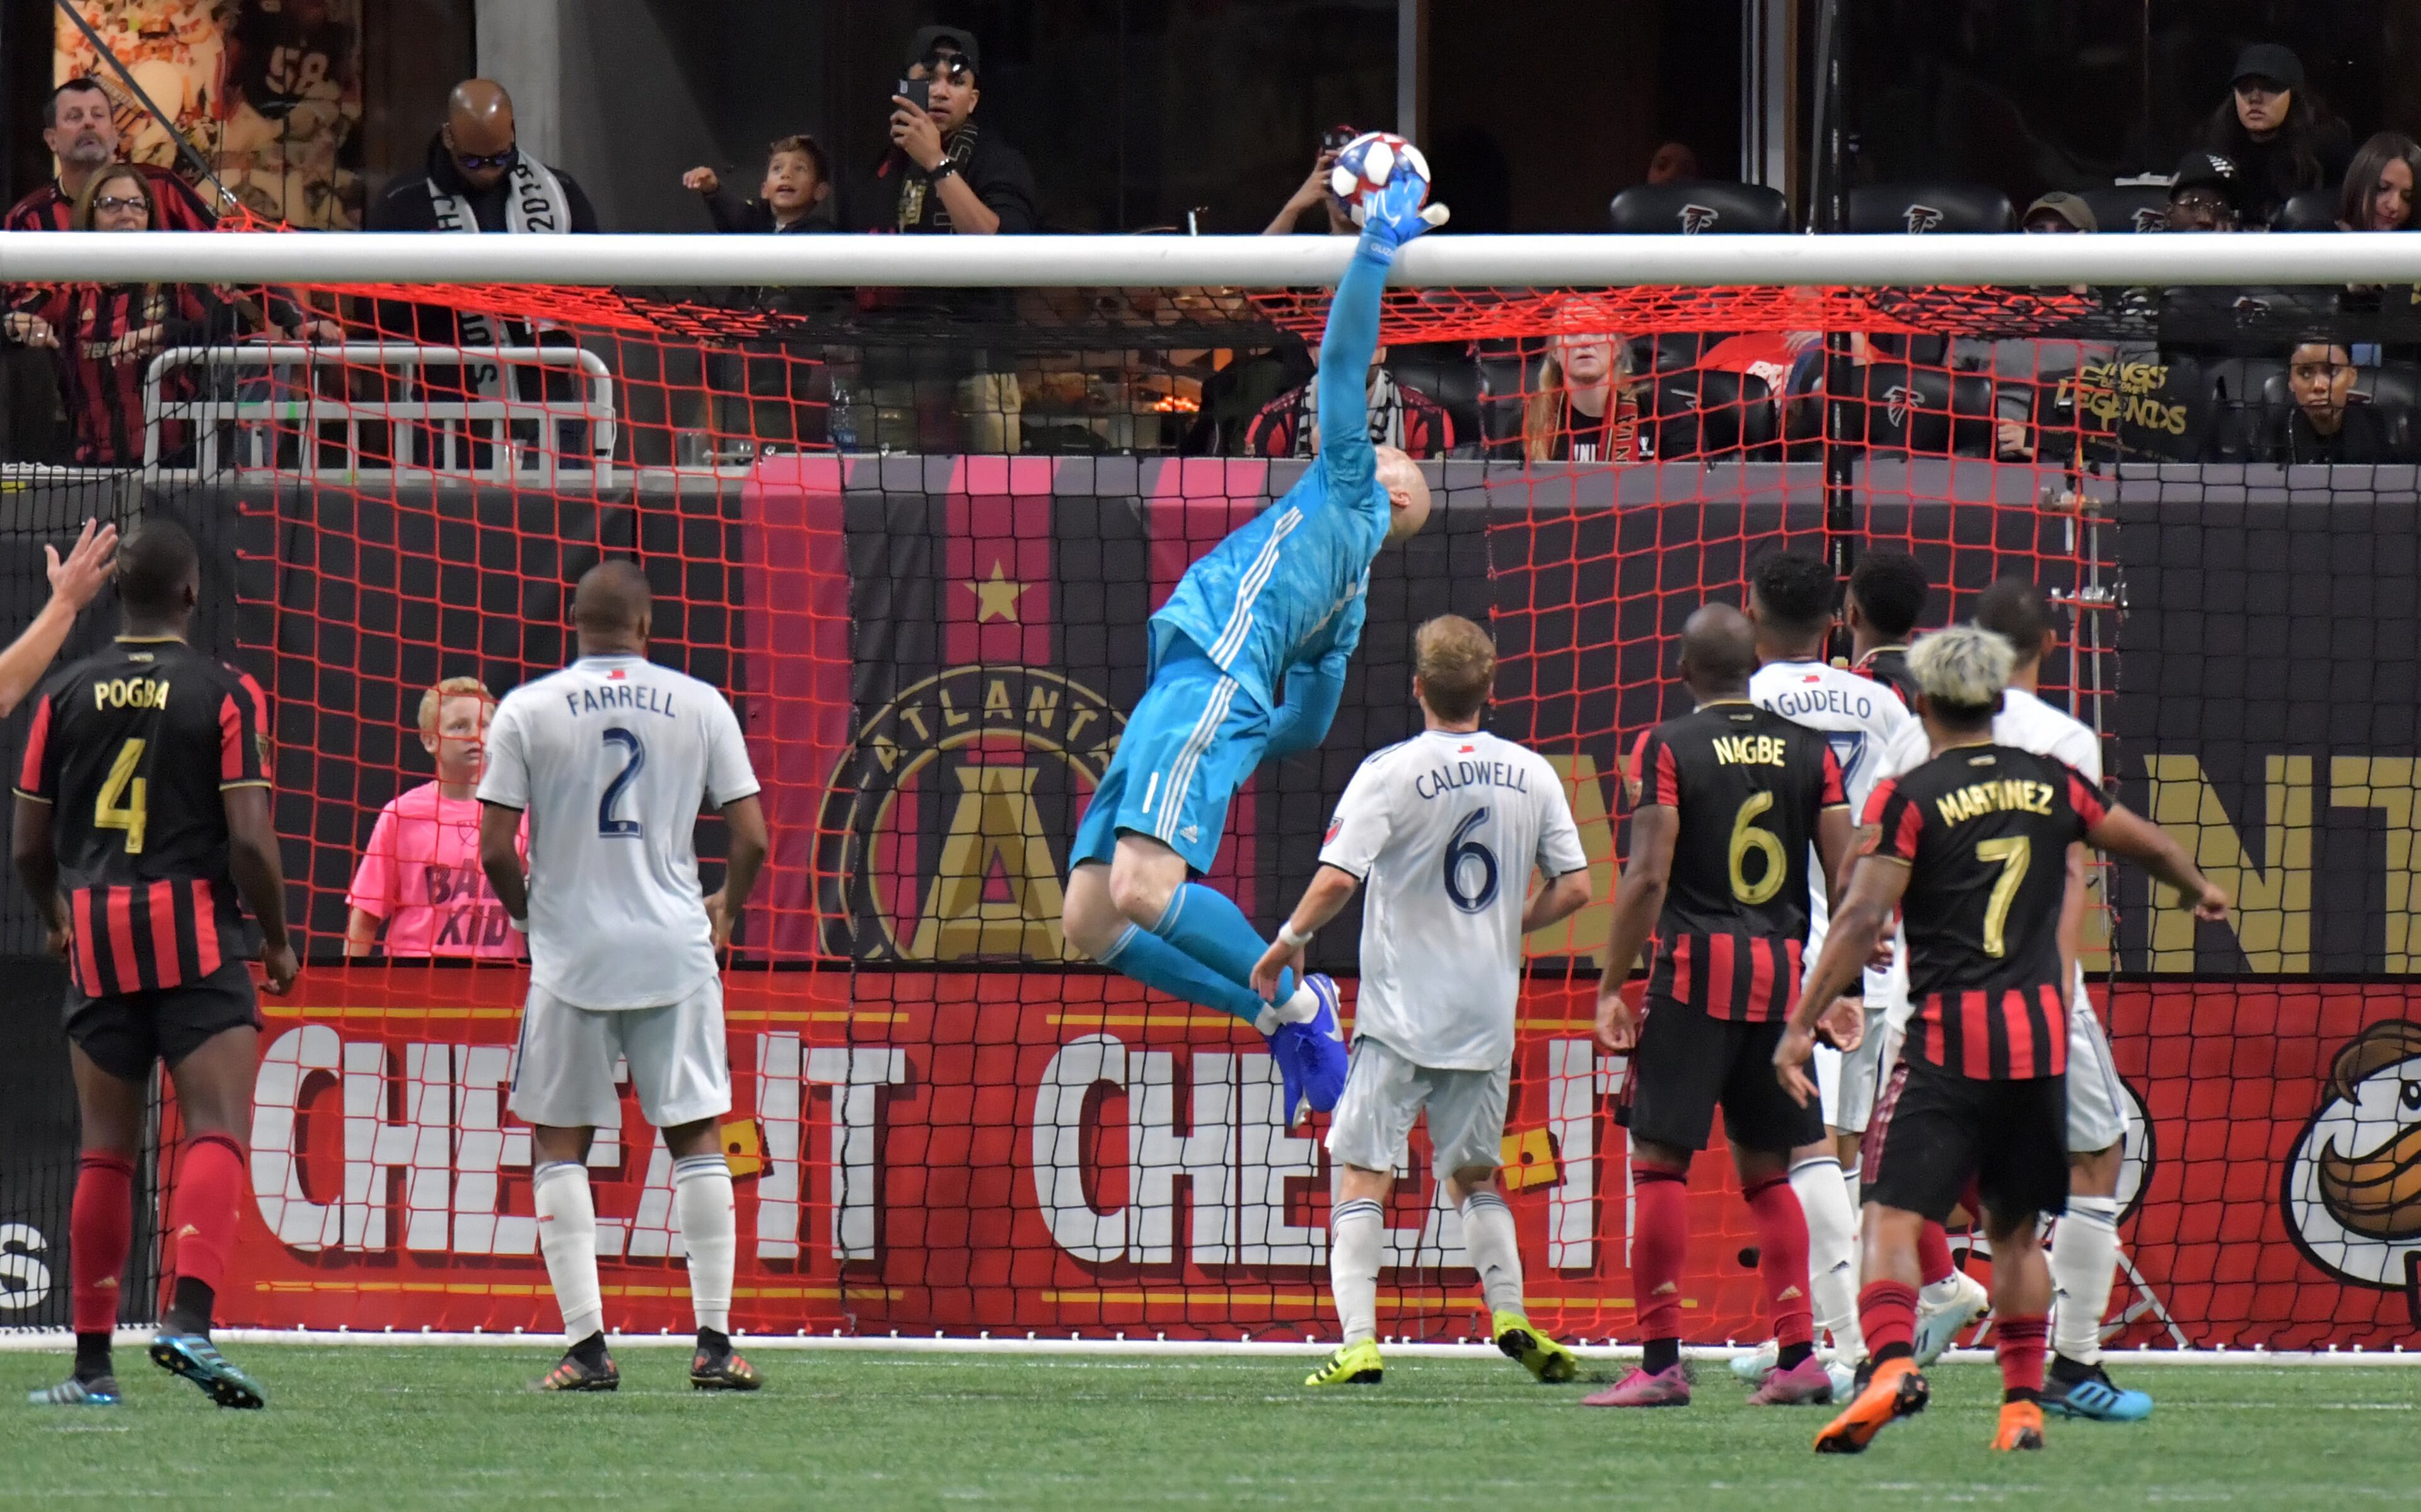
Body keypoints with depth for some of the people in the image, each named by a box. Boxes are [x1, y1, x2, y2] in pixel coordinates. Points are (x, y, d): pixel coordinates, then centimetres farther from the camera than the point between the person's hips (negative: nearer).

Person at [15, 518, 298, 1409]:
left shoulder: (67, 694, 7)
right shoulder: (225, 694, -4)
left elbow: (28, 845, 10)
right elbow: (250, 841, -10)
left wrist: (56, 920, 29)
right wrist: (278, 939, 5)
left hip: (97, 935, 4)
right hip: (196, 934, -4)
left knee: (106, 1152, 9)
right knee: (217, 1132, -8)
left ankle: (92, 1362, 9)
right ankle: (189, 1317, -29)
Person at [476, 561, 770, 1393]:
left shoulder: (527, 709, -1)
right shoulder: (700, 706, 2)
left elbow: (496, 848, -5)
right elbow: (751, 837, 1)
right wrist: (725, 911, 20)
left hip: (571, 952, -1)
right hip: (676, 950, 1)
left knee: (558, 1142, 7)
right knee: (696, 1137, 9)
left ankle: (586, 1344, -1)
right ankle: (714, 1341, 4)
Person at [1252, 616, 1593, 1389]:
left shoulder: (1390, 773, -11)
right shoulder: (1531, 774, 2)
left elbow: (1335, 881, -18)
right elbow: (1574, 888, 4)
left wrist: (1288, 942, -1)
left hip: (1401, 1013, -4)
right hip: (1488, 1018, 4)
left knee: (1362, 1173, -2)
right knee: (1472, 1173, 20)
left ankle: (1359, 1338, -14)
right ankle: (1510, 1317, 8)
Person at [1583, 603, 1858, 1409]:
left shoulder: (1667, 748, -4)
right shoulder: (1810, 751, 7)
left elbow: (1648, 877, -11)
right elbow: (1849, 878, 4)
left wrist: (1611, 987, -6)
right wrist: (1843, 988, 12)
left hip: (1696, 971, -4)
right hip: (1784, 974, 4)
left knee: (1660, 1160, 0)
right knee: (1767, 1170, 13)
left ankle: (1661, 1363, -6)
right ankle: (1798, 1356, 6)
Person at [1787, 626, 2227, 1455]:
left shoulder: (1909, 796, -4)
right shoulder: (2050, 784, 9)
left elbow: (1862, 917, -12)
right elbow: (2144, 840, 25)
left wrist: (1801, 1023, -10)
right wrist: (2200, 889, 46)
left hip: (1949, 1039, -4)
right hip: (2039, 1039, 4)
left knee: (1893, 1213, -8)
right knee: (2015, 1229, 14)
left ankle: (1892, 1362, -30)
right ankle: (2023, 1402, 11)